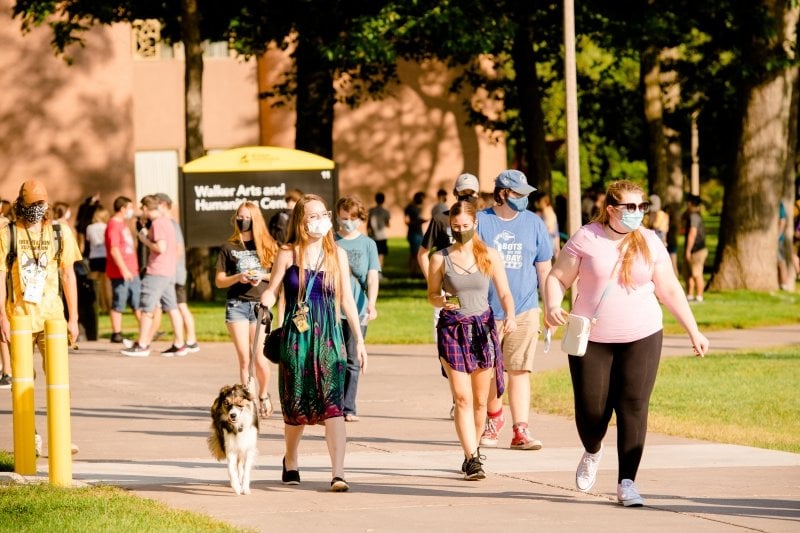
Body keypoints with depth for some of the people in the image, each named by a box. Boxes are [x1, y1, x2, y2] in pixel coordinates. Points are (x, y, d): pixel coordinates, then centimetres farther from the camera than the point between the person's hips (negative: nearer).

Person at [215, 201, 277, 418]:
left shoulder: (268, 246, 9)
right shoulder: (228, 247, 9)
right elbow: (219, 281, 7)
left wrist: (262, 276, -9)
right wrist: (238, 277, -11)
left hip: (261, 304, 0)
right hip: (237, 304, 1)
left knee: (260, 359, -5)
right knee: (244, 359, -4)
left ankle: (263, 395, 21)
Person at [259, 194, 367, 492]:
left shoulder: (337, 255, 6)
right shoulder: (288, 255, 0)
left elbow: (347, 299, 10)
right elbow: (272, 292, 2)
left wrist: (359, 340, 8)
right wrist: (266, 299, -22)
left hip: (329, 336, 1)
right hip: (296, 335, -1)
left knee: (333, 403, -13)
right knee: (296, 404, 8)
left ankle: (338, 473, -18)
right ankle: (290, 462, 33)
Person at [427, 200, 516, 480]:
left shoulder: (490, 256, 3)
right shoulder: (440, 259, 0)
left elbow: (504, 293, 5)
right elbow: (432, 295, 9)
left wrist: (510, 316, -14)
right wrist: (442, 301, -14)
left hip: (483, 328, 2)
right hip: (452, 329, -2)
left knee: (480, 399, 7)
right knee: (462, 398, -10)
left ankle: (473, 452, 25)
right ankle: (472, 459, -12)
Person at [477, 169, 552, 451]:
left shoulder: (534, 224, 6)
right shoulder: (480, 222, 0)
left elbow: (544, 270, 9)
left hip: (524, 311, 0)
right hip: (486, 311, 0)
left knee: (519, 371, -7)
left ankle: (521, 431, -7)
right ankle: (494, 418, 33)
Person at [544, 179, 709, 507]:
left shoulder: (650, 243, 2)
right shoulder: (586, 239, -4)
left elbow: (670, 290, 9)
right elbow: (558, 278, -1)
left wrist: (693, 331, 8)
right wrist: (552, 306, -21)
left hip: (641, 338, 1)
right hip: (591, 338, -1)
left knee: (633, 408, -8)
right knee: (591, 409, 1)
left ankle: (626, 483, -3)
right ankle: (592, 453, 36)